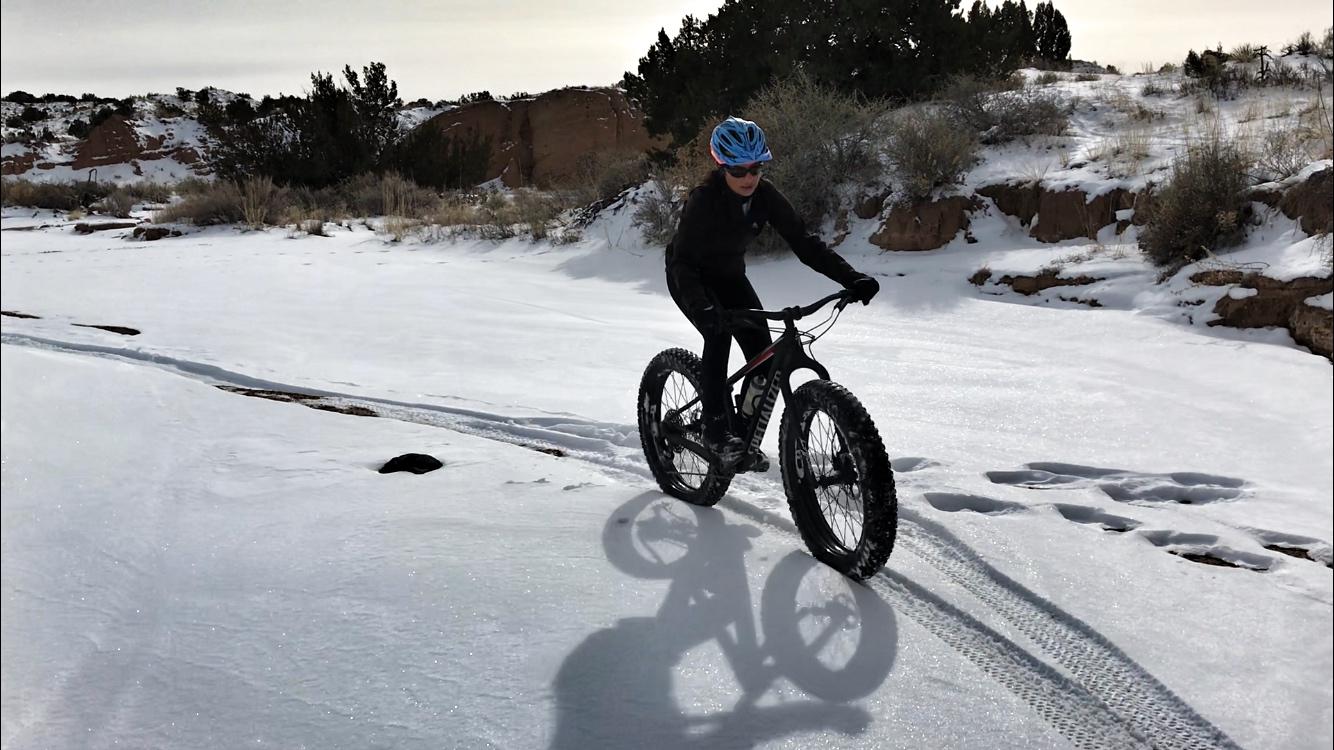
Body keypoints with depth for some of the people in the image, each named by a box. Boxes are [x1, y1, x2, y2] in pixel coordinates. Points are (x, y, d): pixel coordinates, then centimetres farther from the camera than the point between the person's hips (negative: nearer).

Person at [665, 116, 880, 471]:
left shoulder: (765, 195, -18)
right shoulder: (704, 199, -31)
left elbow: (803, 241, -21)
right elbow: (683, 262, -36)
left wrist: (852, 278, -33)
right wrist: (702, 307, -54)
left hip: (729, 275, 5)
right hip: (690, 277, -4)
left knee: (762, 349, -13)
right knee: (719, 335, -30)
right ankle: (718, 435, -23)